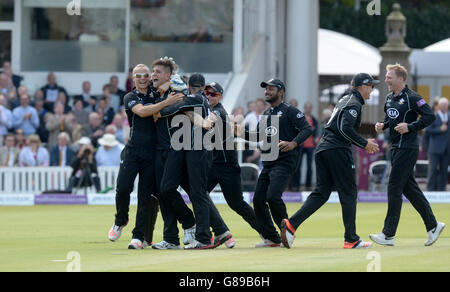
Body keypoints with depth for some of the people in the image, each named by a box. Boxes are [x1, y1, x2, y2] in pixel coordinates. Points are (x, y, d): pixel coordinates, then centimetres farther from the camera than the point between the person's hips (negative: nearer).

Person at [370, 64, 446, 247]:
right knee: (409, 189, 11)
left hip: (407, 149, -9)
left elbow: (430, 116, -16)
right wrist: (383, 125, 6)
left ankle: (388, 235, -7)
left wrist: (410, 127, -22)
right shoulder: (390, 98, 13)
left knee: (394, 189, -9)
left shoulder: (412, 98, -13)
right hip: (395, 149, 9)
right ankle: (433, 225, 20)